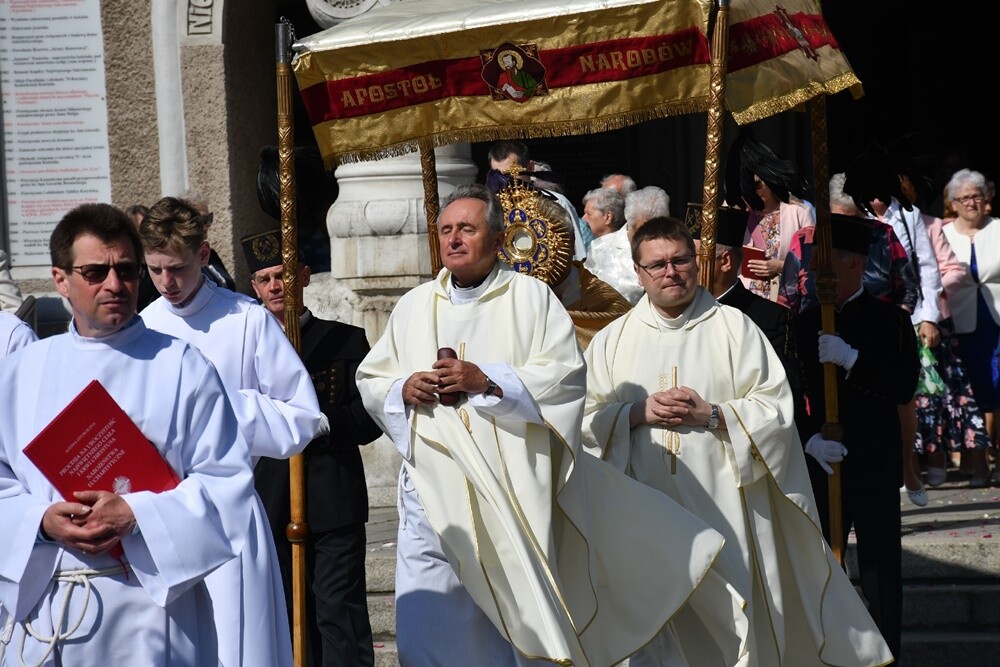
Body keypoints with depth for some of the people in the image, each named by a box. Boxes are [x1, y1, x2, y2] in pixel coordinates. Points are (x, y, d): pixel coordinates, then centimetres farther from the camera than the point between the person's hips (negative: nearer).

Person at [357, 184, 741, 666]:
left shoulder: (532, 298, 5)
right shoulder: (413, 306, 15)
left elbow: (568, 374, -6)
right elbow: (370, 380, 18)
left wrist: (488, 381, -15)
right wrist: (403, 389, -5)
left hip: (513, 495, -3)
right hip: (434, 494, 3)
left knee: (520, 624, 2)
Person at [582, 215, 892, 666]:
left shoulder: (734, 328, 5)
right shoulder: (612, 341, 11)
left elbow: (776, 407, -1)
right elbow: (585, 420, 6)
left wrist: (711, 414, -14)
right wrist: (639, 413, -10)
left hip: (723, 507, -1)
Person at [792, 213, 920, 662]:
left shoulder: (891, 321, -1)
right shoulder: (804, 323, 7)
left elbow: (905, 388, -11)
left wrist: (851, 360, -20)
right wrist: (809, 439, -10)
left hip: (875, 469, -3)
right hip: (821, 465, 3)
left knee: (880, 572, 1)